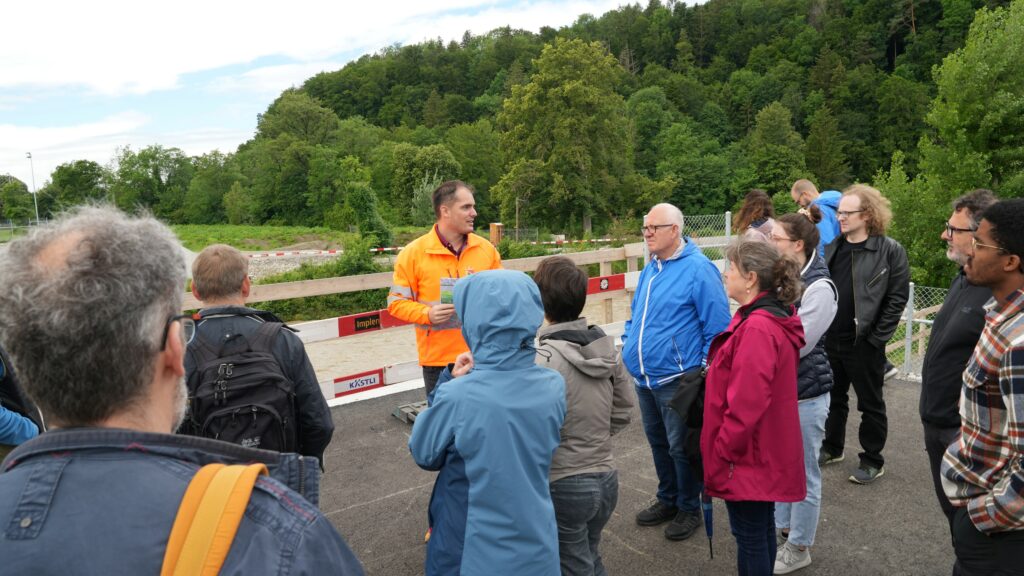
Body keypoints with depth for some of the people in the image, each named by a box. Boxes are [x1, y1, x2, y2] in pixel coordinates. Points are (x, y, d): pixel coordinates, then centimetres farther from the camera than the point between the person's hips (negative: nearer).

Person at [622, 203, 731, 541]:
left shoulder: (698, 269, -14)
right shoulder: (649, 269, 10)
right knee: (658, 442, 20)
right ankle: (668, 499, 39)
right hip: (644, 377, 8)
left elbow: (718, 326, -14)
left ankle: (689, 509, 27)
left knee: (681, 447, 6)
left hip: (676, 378, -8)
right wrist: (627, 343, 10)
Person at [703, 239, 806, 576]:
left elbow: (746, 404, -28)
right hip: (765, 450, 10)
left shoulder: (757, 329, -26)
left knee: (749, 533, 5)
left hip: (747, 455, -10)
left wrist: (721, 455, -19)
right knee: (761, 525, 22)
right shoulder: (774, 317, 7)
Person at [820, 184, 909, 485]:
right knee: (834, 398, 19)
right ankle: (832, 448, 36)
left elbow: (898, 297, -10)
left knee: (870, 403, 9)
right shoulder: (831, 247, 7)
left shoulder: (890, 250, -9)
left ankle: (872, 461, 24)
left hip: (863, 343, -5)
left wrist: (877, 337, -12)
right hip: (830, 339, 5)